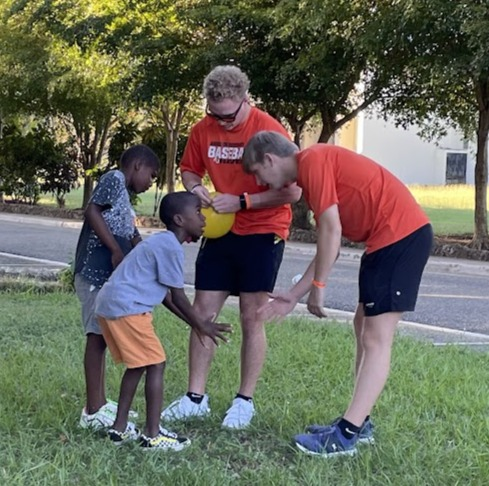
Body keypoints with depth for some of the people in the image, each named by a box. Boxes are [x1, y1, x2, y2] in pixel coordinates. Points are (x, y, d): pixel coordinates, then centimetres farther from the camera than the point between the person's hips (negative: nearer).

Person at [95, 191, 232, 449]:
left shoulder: (160, 242, 21)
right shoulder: (171, 246, -11)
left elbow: (166, 295, 25)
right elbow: (177, 295, -7)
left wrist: (195, 323, 27)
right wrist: (201, 325, 5)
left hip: (108, 305, 10)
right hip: (128, 309, -10)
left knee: (137, 365, 18)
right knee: (155, 364, -4)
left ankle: (120, 427, 23)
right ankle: (152, 434, -1)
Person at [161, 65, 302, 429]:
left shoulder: (268, 130, -17)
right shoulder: (203, 131, -2)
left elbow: (292, 191, -19)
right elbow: (190, 170, 14)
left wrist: (241, 202, -24)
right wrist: (195, 188, -9)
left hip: (263, 232, -5)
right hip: (220, 231, 5)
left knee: (251, 317, -1)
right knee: (202, 312, 4)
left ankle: (245, 401, 12)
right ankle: (195, 398, 14)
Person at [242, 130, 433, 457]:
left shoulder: (313, 161, -9)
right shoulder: (316, 166, 20)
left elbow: (332, 230, -16)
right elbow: (330, 245, 21)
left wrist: (317, 288, -8)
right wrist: (294, 296, 21)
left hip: (401, 234, -10)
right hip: (397, 236, 10)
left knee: (375, 338, -9)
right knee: (364, 326, 15)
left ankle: (346, 435, -7)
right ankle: (359, 423, 21)